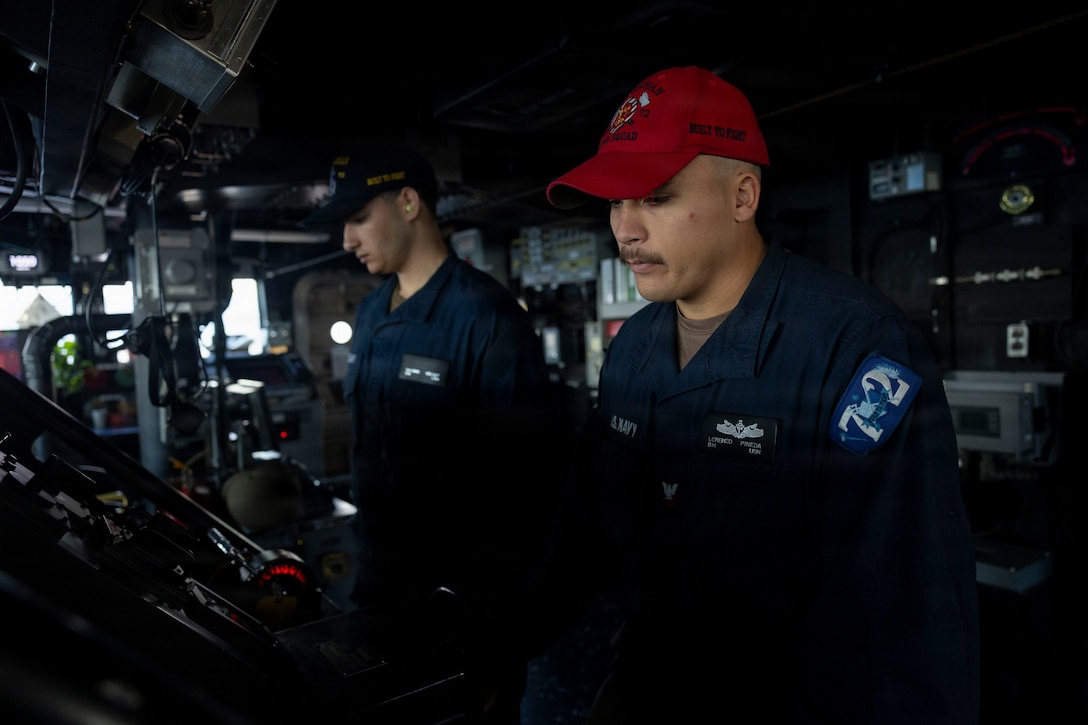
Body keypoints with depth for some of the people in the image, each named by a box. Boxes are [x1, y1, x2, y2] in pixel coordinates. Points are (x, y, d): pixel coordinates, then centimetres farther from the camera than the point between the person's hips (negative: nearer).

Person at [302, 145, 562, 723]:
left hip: (462, 611, -8)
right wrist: (363, 547, 15)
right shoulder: (369, 314, 7)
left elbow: (524, 485, -21)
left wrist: (492, 621, -17)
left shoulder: (487, 317, -20)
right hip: (377, 587, 8)